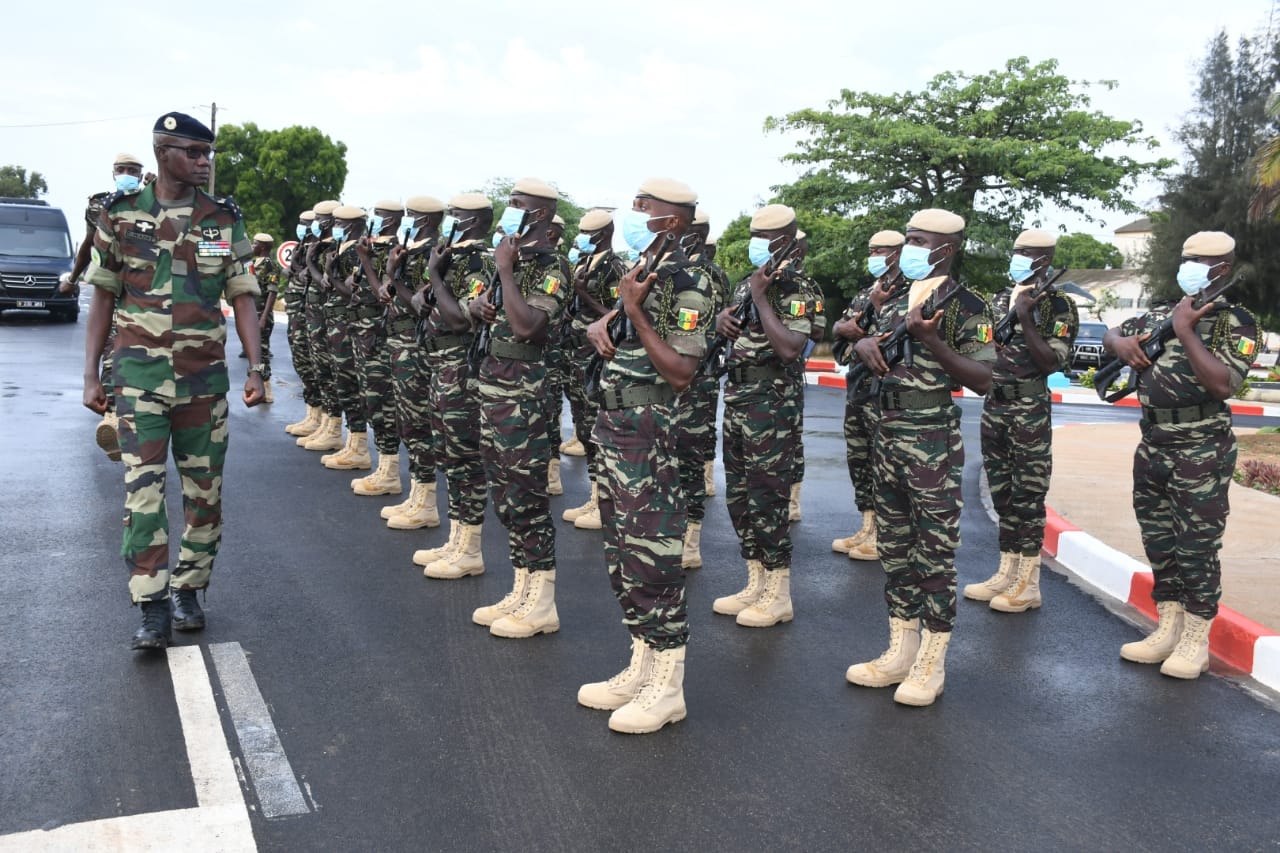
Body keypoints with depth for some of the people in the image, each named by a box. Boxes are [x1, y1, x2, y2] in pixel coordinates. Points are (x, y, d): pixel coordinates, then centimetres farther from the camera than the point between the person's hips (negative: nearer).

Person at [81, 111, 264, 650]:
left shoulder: (224, 221, 3)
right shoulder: (121, 215, 2)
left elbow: (242, 298, 4)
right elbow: (103, 298, 6)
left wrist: (255, 369, -6)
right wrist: (91, 376, 2)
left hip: (204, 373, 1)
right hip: (139, 374, -1)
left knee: (204, 491, 6)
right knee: (143, 490, -6)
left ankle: (188, 590, 22)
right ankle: (153, 610, -1)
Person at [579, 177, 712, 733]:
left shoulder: (687, 283, -13)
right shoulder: (640, 269, 14)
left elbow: (680, 373, -19)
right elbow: (603, 323, 25)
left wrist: (635, 312, -20)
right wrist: (598, 329, 1)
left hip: (647, 433, -10)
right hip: (612, 423, 10)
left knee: (649, 554, -4)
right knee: (621, 553, 15)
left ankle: (666, 687, 9)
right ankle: (641, 667, 27)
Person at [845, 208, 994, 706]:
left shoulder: (965, 306, -7)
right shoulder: (897, 302, 13)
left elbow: (983, 380, -12)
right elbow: (869, 340, 24)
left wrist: (931, 341, -23)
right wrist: (866, 346, 0)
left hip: (933, 440, -7)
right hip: (888, 435, 8)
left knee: (935, 550, 0)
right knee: (893, 547, 12)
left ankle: (931, 664, 11)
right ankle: (900, 653, 24)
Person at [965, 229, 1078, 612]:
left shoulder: (1059, 306, -5)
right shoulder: (1001, 299, 13)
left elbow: (1052, 362, -14)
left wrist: (1026, 319, -19)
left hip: (1029, 410, -6)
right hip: (993, 405, 6)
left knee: (1028, 496, -3)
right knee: (1002, 494, 11)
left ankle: (1028, 584, 4)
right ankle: (1006, 573, 20)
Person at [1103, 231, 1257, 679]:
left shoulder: (1236, 322, -7)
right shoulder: (1161, 313, 10)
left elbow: (1223, 384, -21)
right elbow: (1111, 333, 23)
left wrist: (1185, 331, -19)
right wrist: (1121, 342, -1)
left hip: (1202, 454, -6)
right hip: (1151, 449, 7)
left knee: (1196, 548, 1)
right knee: (1158, 543, 13)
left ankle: (1195, 640, 12)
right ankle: (1168, 629, 25)